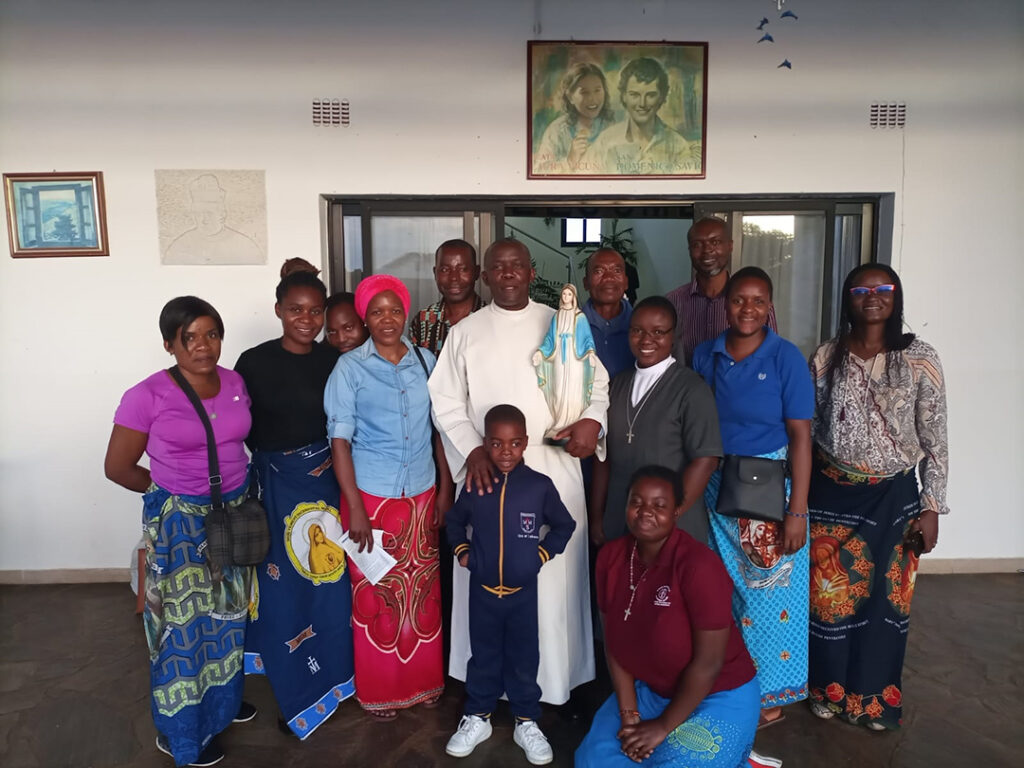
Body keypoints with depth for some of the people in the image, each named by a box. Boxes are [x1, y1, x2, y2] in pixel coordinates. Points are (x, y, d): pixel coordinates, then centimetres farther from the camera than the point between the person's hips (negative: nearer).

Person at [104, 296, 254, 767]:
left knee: (226, 611, 21)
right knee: (184, 621, 9)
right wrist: (174, 491, 0)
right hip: (180, 523, -5)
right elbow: (118, 468, -9)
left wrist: (236, 490, 4)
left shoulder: (235, 383, -3)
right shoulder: (147, 397, -17)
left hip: (235, 513, 5)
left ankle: (222, 699, 45)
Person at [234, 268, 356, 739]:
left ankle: (332, 673, 33)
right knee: (282, 581, 7)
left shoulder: (334, 361, 0)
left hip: (326, 479, 2)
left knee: (329, 577, 11)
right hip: (275, 483, -2)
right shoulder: (254, 362, -8)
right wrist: (275, 458, -3)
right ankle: (297, 689, 26)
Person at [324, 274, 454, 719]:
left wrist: (445, 490, 5)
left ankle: (423, 679, 33)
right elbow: (340, 439, -8)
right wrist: (355, 509, -12)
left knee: (422, 592, 12)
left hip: (421, 495, 3)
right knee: (375, 595, 10)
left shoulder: (424, 361, 3)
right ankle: (378, 690, 29)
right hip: (371, 496, -2)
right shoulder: (350, 368, -6)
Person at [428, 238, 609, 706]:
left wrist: (593, 419, -8)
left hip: (555, 469, 0)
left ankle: (554, 676, 20)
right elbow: (446, 402, 3)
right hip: (488, 471, 0)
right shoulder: (465, 332, 6)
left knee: (556, 576, 3)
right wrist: (473, 449, -11)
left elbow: (598, 380, 11)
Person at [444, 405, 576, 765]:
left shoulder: (540, 486, -12)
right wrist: (462, 552, 0)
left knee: (524, 658, 12)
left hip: (523, 591, -1)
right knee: (484, 656, 17)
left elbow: (564, 525, 3)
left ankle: (526, 722, 31)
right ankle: (477, 718, 35)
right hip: (482, 590, 1)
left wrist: (543, 553, -6)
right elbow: (454, 520, 11)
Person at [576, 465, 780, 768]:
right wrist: (629, 714, -7)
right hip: (649, 689, 6)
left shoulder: (698, 565, -27)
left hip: (717, 698, -5)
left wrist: (663, 726, -15)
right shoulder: (611, 556, -10)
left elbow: (708, 662, -22)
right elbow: (614, 640, -2)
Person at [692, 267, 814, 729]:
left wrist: (797, 510, -14)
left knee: (769, 593, 7)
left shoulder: (786, 358, -9)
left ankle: (770, 695, 27)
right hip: (716, 489, 4)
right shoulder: (705, 356, 2)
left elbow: (800, 436, -10)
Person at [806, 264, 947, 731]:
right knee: (830, 594, 9)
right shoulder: (826, 358, -3)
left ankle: (875, 695, 33)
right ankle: (830, 687, 31)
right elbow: (807, 430, 3)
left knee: (885, 596, 12)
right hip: (832, 493, 1)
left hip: (893, 497, 0)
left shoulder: (919, 360, -7)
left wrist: (931, 506, -5)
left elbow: (935, 440, -3)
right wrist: (798, 497, 3)